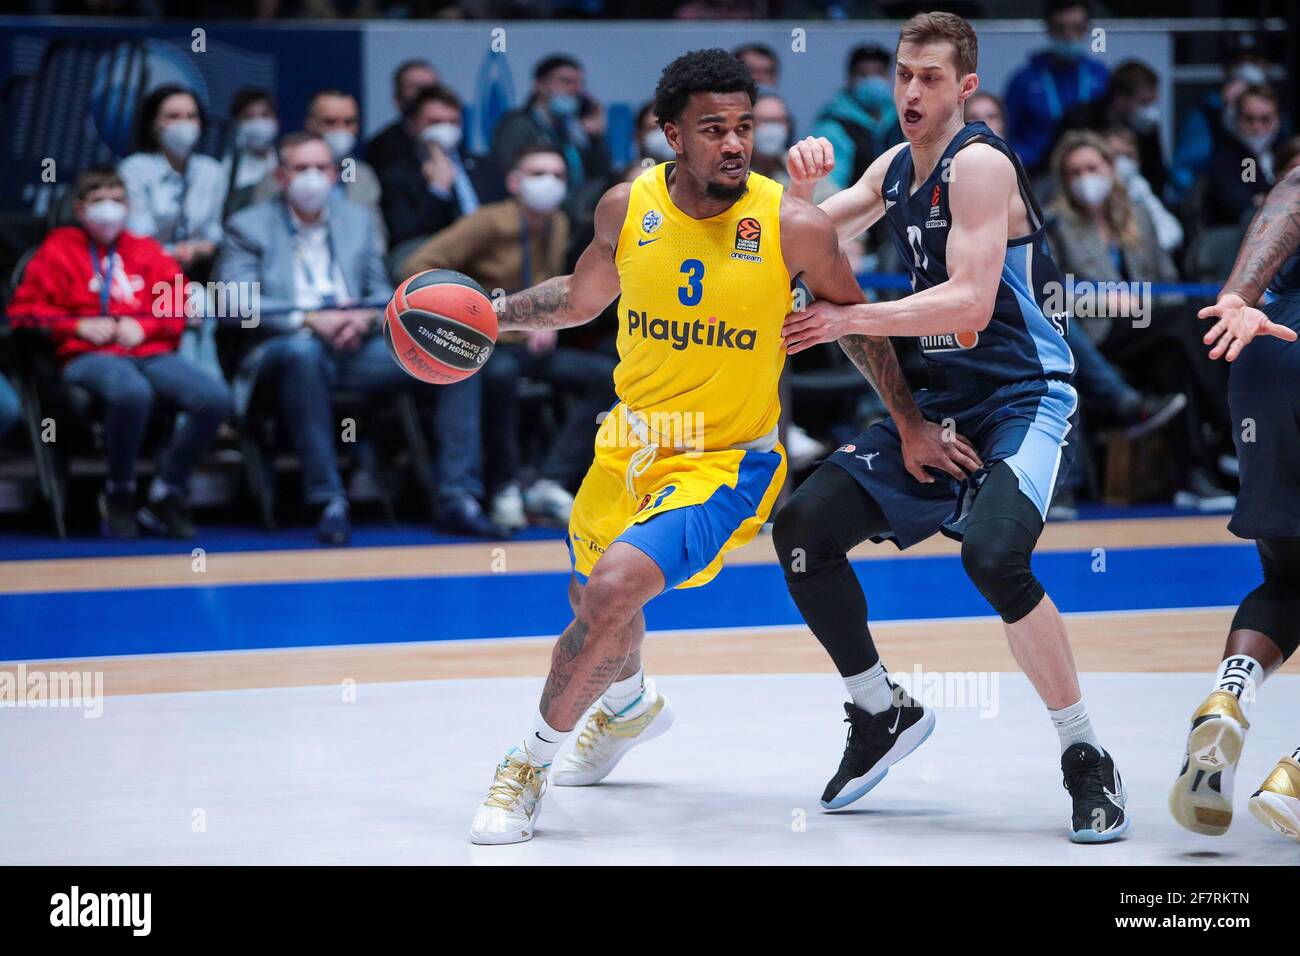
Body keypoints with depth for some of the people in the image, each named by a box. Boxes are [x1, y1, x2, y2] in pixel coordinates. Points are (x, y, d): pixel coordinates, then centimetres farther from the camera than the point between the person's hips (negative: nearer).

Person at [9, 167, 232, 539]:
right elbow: (24, 309, 8)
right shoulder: (59, 249, 14)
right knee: (132, 393, -42)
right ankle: (119, 494, -15)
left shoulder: (146, 251, 23)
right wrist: (78, 325, -6)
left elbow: (177, 306, 18)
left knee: (215, 398, -26)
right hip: (89, 356, -4)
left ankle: (165, 495, -8)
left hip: (152, 352, 4)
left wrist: (144, 326, -3)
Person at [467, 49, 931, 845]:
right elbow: (581, 299, 11)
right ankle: (633, 705, 60)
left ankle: (531, 764, -5)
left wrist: (910, 421, -2)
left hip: (727, 459, -5)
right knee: (592, 597, 24)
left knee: (614, 590, -25)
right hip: (632, 441, 5)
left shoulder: (793, 226, -19)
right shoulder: (628, 208, -9)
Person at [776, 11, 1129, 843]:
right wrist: (800, 183, -4)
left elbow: (970, 301, -24)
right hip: (943, 402, 8)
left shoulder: (980, 164, -15)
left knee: (994, 554, -32)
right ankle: (885, 714, 17)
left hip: (1025, 396, -8)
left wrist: (852, 321, -25)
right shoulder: (895, 170, 11)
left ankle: (1088, 758, -18)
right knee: (803, 529, -1)